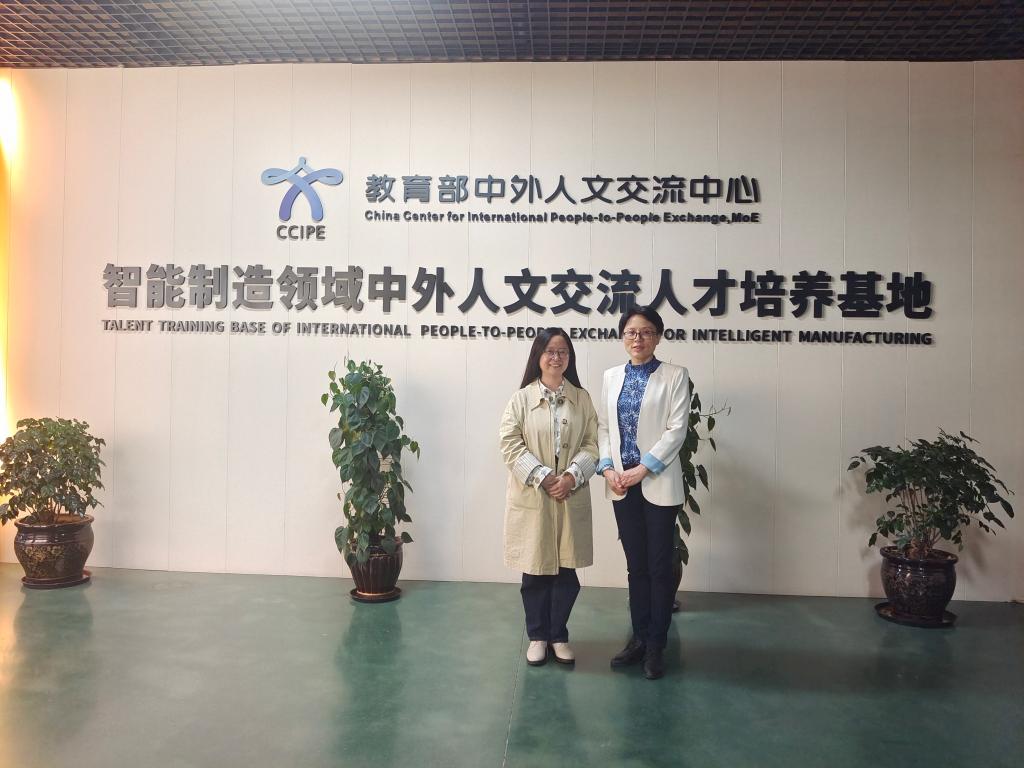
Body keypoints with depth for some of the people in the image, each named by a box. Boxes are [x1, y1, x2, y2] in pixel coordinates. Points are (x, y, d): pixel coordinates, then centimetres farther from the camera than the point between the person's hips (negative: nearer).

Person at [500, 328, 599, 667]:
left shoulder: (582, 399, 6)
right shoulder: (521, 398, -1)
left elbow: (591, 445, 3)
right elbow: (510, 445, -7)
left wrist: (571, 476, -13)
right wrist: (543, 477, -15)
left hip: (572, 498, 2)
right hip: (532, 498, -2)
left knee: (567, 571, 7)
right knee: (536, 571, 8)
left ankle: (559, 635, 25)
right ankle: (537, 636, 25)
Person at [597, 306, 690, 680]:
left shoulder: (674, 376, -2)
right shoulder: (611, 377, 11)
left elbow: (676, 429, -9)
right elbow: (603, 426, 9)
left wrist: (641, 470, -15)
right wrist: (608, 468, -6)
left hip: (658, 483, -4)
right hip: (622, 485, 4)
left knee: (660, 566, 4)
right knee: (636, 565, 12)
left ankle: (656, 647, 15)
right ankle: (639, 638, 23)